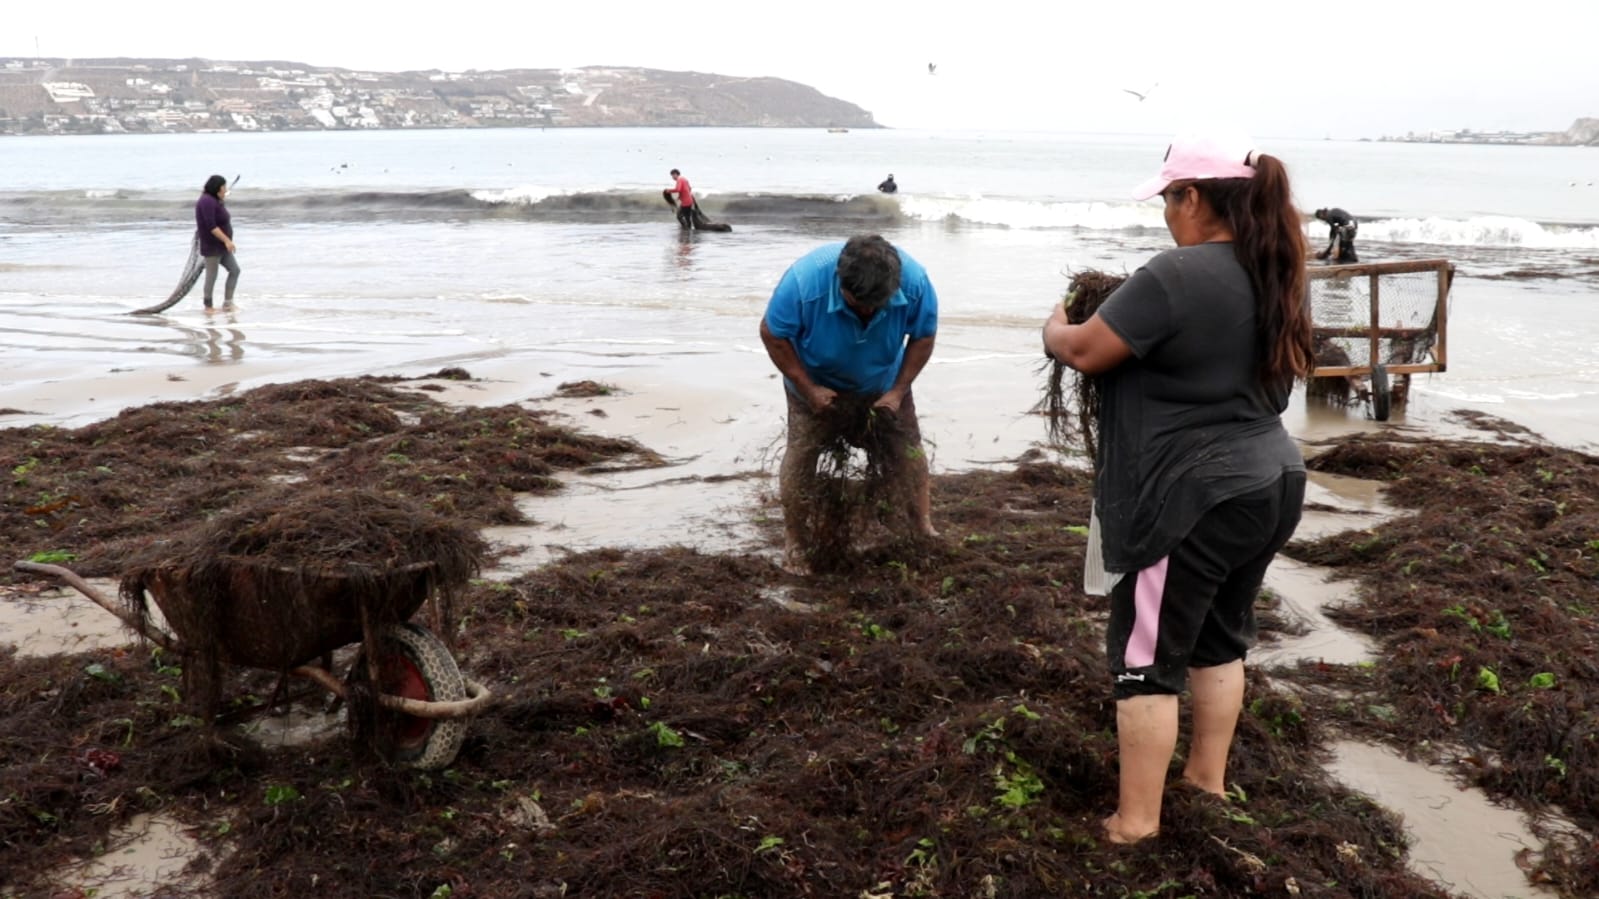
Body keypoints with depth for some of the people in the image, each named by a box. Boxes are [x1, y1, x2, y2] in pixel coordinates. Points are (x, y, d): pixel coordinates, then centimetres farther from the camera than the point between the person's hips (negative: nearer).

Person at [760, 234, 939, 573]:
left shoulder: (915, 281, -35)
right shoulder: (805, 280, -41)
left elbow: (923, 337, -16)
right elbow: (772, 334, -25)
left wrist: (897, 391, -20)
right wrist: (809, 388, -25)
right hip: (816, 379, -2)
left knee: (907, 443, 3)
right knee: (802, 450, -8)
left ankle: (925, 528, 17)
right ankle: (793, 540, 6)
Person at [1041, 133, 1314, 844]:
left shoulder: (1176, 275, -20)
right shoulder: (1272, 276, 7)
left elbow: (1083, 351, -15)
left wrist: (1054, 326, 6)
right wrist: (1121, 305, 22)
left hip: (1194, 499, -8)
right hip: (1270, 484, 9)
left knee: (1147, 657, 2)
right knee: (1220, 638, 22)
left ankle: (1136, 818, 9)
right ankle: (1209, 775, 36)